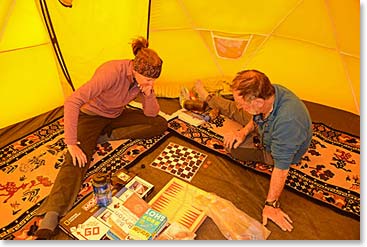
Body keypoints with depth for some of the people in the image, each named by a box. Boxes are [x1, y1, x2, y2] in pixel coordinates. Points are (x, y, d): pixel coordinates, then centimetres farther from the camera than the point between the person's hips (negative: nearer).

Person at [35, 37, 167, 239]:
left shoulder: (144, 79, -15)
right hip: (91, 115, -5)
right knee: (77, 160, -28)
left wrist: (149, 93, -27)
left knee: (161, 124, -10)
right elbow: (72, 103, -37)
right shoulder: (112, 72, -34)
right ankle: (48, 224, -31)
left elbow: (151, 113, -7)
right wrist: (71, 143, -37)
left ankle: (110, 135, -11)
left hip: (117, 115, 6)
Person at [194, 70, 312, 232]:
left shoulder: (287, 121, -49)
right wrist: (245, 131, -15)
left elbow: (281, 167, -39)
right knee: (232, 110, 14)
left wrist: (271, 204, -30)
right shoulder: (269, 91, -28)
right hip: (266, 129, 6)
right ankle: (207, 98, 43)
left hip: (271, 151, -5)